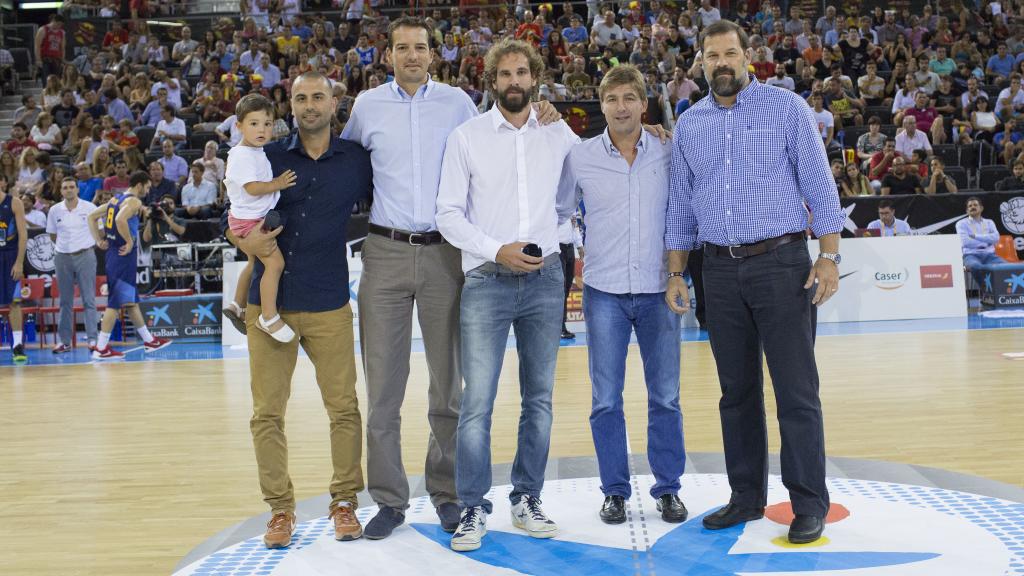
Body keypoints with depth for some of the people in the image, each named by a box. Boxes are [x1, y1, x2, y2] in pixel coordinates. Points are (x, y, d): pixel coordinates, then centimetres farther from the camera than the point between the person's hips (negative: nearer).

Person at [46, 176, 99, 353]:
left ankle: (92, 339, -2)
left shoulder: (89, 208, -2)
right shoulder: (55, 210, 4)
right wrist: (65, 245, 8)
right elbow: (52, 235, 15)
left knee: (89, 300, -3)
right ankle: (64, 341, 11)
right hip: (62, 257, 3)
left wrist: (88, 245, 1)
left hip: (85, 256, -2)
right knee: (65, 302, 7)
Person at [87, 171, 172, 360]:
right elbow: (120, 220, -30)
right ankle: (101, 348, -5)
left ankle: (149, 341, 26)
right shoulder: (134, 201, -11)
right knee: (116, 302, -6)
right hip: (124, 256, -10)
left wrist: (99, 241, 12)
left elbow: (91, 217, 16)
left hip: (113, 252, 10)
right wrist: (130, 242, -19)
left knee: (131, 300, 16)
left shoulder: (116, 199, 15)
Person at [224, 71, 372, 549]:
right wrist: (244, 241, -11)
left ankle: (344, 501, 19)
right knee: (267, 413, 4)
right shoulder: (268, 157, 5)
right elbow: (230, 214, 9)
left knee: (344, 407, 2)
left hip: (329, 307, 0)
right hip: (269, 304, 1)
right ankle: (280, 508, 17)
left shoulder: (358, 159, 4)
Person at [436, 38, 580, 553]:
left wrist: (545, 228, 8)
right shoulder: (466, 137, 1)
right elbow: (448, 212, -2)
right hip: (486, 280, -2)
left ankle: (527, 501, 20)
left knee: (539, 398, 8)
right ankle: (473, 509, 5)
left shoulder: (560, 136, 7)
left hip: (544, 279, 3)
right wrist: (497, 249, -13)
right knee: (477, 403, -6)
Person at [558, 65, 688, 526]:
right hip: (604, 293, 0)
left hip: (658, 291, 0)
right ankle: (615, 490, 16)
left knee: (665, 397, 5)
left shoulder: (669, 155, 2)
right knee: (606, 399, 3)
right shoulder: (580, 158, 0)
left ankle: (668, 488, 18)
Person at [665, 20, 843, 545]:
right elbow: (681, 206, 15)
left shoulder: (786, 108, 1)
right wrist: (675, 274, 10)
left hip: (781, 262, -4)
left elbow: (818, 183, -2)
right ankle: (747, 497, 20)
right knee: (736, 391, 9)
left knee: (796, 390, -3)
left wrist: (829, 255, -10)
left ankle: (809, 505, 6)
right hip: (721, 269, 4)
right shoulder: (689, 124, 12)